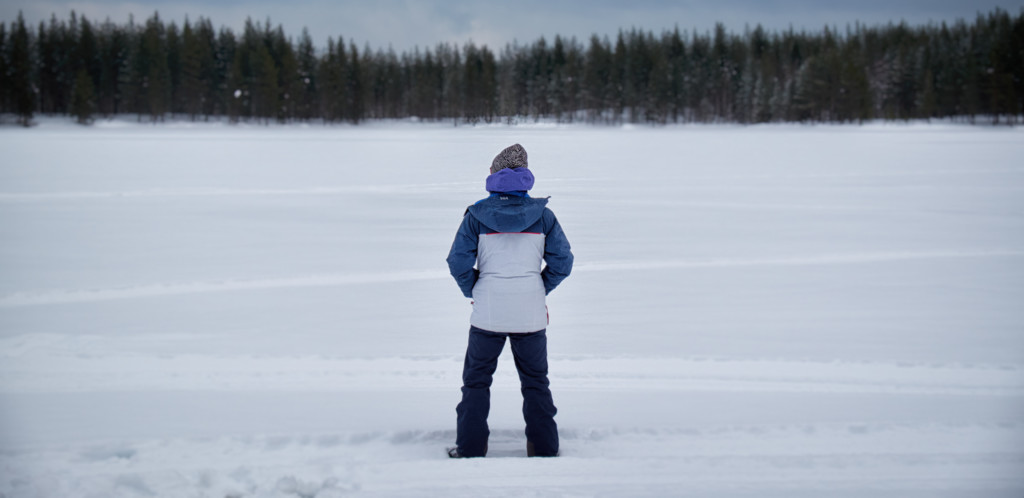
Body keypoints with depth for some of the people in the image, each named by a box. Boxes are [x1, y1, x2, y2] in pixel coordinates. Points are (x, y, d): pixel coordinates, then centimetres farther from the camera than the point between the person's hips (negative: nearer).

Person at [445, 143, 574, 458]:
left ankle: (470, 448, 12)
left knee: (476, 380, 13)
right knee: (535, 382, 14)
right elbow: (562, 262, -1)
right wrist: (541, 289, 12)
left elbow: (458, 263, -8)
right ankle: (544, 448, 16)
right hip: (531, 314, 1)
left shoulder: (476, 216, -3)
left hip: (487, 314, -1)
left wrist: (473, 291, 8)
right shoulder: (543, 215, 0)